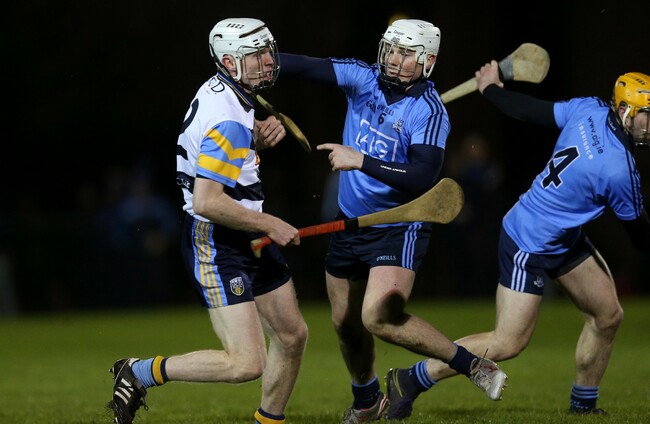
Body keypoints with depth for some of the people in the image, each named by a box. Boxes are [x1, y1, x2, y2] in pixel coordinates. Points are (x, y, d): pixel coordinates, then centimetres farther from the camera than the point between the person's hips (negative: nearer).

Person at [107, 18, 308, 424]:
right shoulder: (227, 121, -24)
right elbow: (206, 202, -29)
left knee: (293, 336, 15)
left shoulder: (224, 91, 6)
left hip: (248, 238, 10)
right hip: (215, 245, -10)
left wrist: (264, 131, 7)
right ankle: (141, 373, -1)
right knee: (247, 364, -15)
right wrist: (269, 224, -18)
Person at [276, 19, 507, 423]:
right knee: (346, 323, 16)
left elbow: (423, 179, -30)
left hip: (400, 228, -6)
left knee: (379, 317, -24)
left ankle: (474, 366, -11)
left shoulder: (429, 112, -20)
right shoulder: (364, 78, -5)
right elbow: (308, 67, -12)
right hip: (351, 222, 6)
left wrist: (360, 161, -32)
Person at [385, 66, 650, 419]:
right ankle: (409, 381, 5)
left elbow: (530, 111, 1)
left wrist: (492, 89, 18)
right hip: (530, 248, -10)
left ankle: (583, 403, 26)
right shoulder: (620, 172, -30)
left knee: (608, 315, 10)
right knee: (508, 343, -4)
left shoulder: (589, 109, -10)